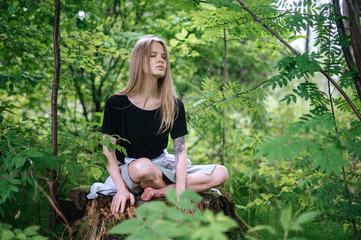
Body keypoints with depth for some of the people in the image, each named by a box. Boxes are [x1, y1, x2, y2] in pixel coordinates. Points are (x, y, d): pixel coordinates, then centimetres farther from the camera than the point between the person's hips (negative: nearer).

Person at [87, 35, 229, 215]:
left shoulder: (174, 105, -2)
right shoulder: (116, 104, -9)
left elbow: (180, 149, -8)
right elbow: (108, 150, -10)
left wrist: (180, 191, -20)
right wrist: (121, 189, -20)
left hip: (163, 166, 4)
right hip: (129, 172, -3)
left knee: (221, 173, -13)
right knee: (143, 166, -41)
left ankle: (160, 191, -23)